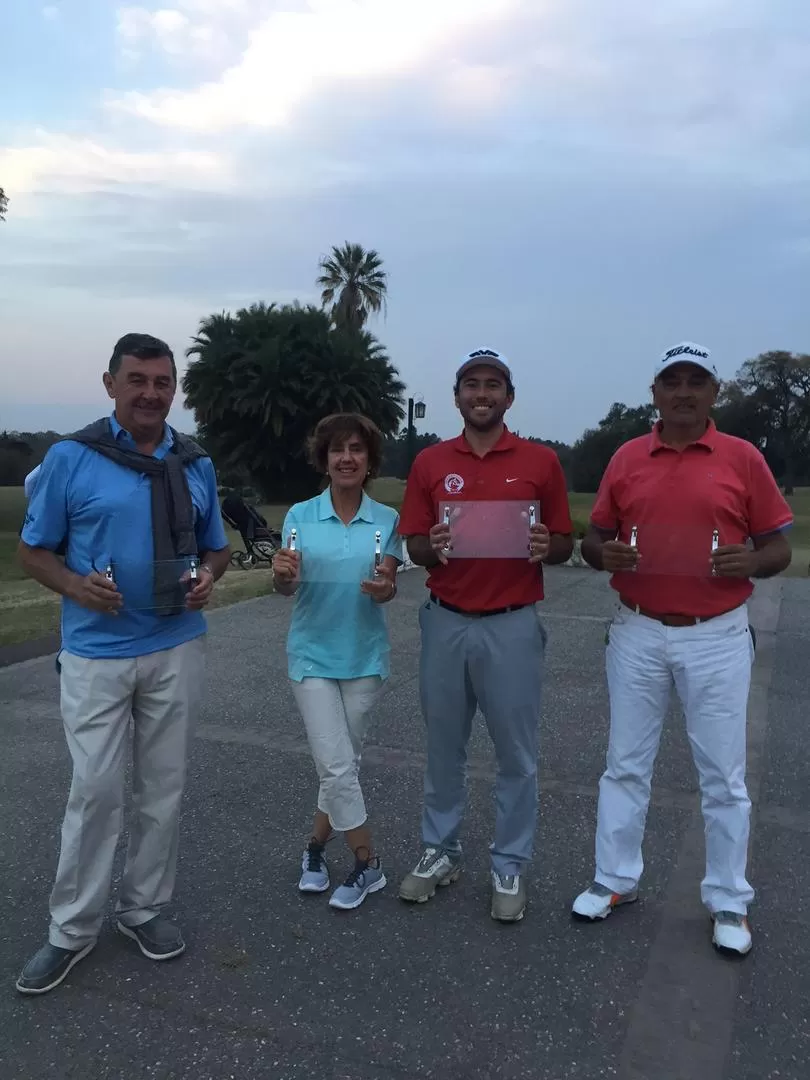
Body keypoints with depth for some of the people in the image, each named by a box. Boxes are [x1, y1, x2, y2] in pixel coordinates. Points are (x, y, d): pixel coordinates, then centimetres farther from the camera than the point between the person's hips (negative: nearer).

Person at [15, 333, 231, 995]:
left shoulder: (196, 465, 6)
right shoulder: (70, 459, -5)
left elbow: (216, 547, 15)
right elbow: (34, 551, 0)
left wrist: (208, 577, -7)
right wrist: (76, 586, -20)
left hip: (177, 650, 3)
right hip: (96, 653, -3)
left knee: (163, 787, 11)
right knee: (96, 790, 1)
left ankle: (146, 908, 29)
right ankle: (73, 928, 20)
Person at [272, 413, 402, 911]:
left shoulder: (387, 519, -2)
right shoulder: (300, 516, -3)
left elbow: (389, 589, -8)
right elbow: (289, 588, -9)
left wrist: (384, 588, -31)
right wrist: (283, 575, -31)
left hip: (365, 656, 1)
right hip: (314, 654, -1)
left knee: (344, 762, 11)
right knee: (338, 765, -3)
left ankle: (317, 847, 33)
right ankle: (368, 862, 16)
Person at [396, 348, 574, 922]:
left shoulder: (541, 461, 0)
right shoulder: (430, 463, 5)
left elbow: (565, 544, 4)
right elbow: (415, 547, 6)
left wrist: (545, 548, -19)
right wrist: (433, 547, -17)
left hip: (513, 625, -1)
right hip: (446, 622, 2)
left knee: (516, 752, 8)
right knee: (444, 747, 14)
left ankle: (510, 867, 25)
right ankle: (440, 851, 32)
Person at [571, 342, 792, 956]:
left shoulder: (743, 458, -2)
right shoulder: (626, 459, 4)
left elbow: (779, 546, 2)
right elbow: (595, 540, 9)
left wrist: (752, 562, -19)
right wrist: (606, 555, -13)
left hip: (717, 638, -2)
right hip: (638, 634, 2)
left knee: (723, 774, 8)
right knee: (626, 763, 13)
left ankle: (730, 902, 26)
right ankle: (616, 880, 30)